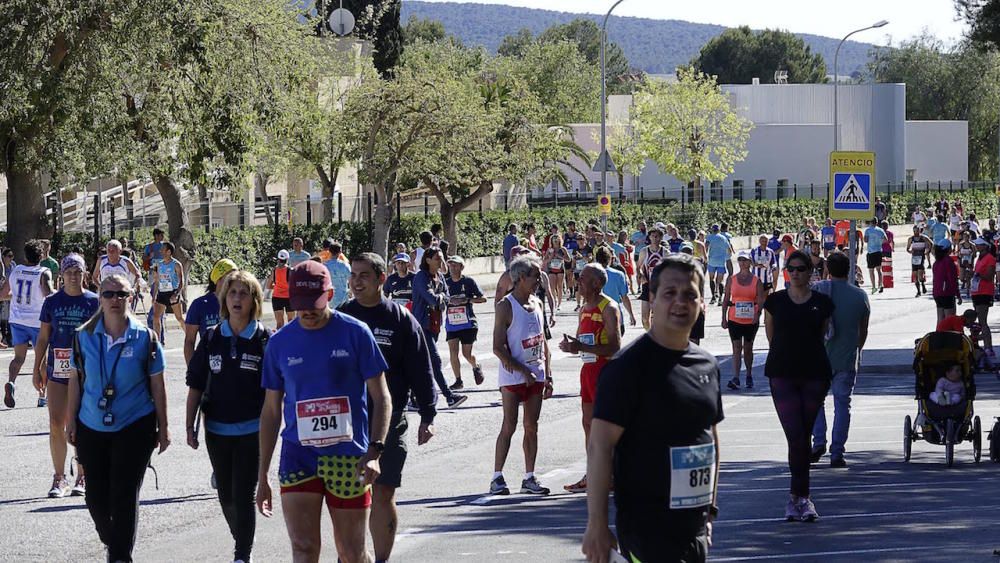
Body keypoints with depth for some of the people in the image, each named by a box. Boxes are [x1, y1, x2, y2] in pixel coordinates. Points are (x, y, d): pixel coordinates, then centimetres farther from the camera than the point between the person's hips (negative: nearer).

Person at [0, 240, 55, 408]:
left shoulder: (15, 271, 4)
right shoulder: (44, 273, -10)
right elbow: (48, 293, -26)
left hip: (17, 320, 3)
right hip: (38, 322, -3)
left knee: (19, 357, 6)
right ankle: (42, 396, 13)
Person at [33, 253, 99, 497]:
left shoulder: (93, 302, 1)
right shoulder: (52, 302, 5)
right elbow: (43, 338, 10)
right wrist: (37, 369, 7)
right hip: (57, 370, 1)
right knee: (56, 425, -2)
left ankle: (82, 478, 12)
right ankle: (59, 479, 5)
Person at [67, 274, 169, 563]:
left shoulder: (145, 338, -4)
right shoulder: (85, 336, 1)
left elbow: (157, 386, 1)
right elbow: (75, 381, 7)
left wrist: (162, 428, 3)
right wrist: (71, 423, 6)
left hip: (134, 428, -3)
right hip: (92, 428, 3)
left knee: (125, 495, -4)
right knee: (96, 496, 7)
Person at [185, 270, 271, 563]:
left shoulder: (265, 339, -5)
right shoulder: (211, 337, 2)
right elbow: (196, 385, 5)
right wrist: (190, 426, 2)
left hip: (251, 430, -3)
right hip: (217, 429, 4)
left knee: (243, 495, -7)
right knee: (226, 496, 13)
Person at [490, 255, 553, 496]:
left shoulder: (537, 303, 11)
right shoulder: (506, 307, -10)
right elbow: (498, 348, -14)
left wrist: (548, 375, 10)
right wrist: (523, 371, -17)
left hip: (536, 375, 6)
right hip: (513, 375, -6)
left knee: (532, 427, 7)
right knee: (509, 426, -5)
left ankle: (529, 478, 11)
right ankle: (497, 477, 2)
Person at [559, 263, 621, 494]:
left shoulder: (608, 308, -13)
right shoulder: (584, 309, 14)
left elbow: (615, 347, -21)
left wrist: (580, 347, -25)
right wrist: (569, 344, -2)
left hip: (605, 369, -9)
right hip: (588, 369, 9)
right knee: (589, 423, 11)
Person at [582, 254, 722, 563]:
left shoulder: (706, 364, 11)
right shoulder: (628, 365, -11)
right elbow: (600, 446, -14)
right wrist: (597, 525, -18)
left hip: (695, 526, 7)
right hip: (646, 526, -7)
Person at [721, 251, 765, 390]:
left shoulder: (756, 281, 1)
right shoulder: (731, 280, 4)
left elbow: (761, 300, -3)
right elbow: (726, 299, 6)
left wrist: (757, 314, -19)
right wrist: (724, 318, 2)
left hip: (751, 320, 0)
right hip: (734, 319, 0)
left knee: (748, 348, 12)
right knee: (737, 348, -9)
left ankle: (749, 376, 27)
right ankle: (735, 378, -16)